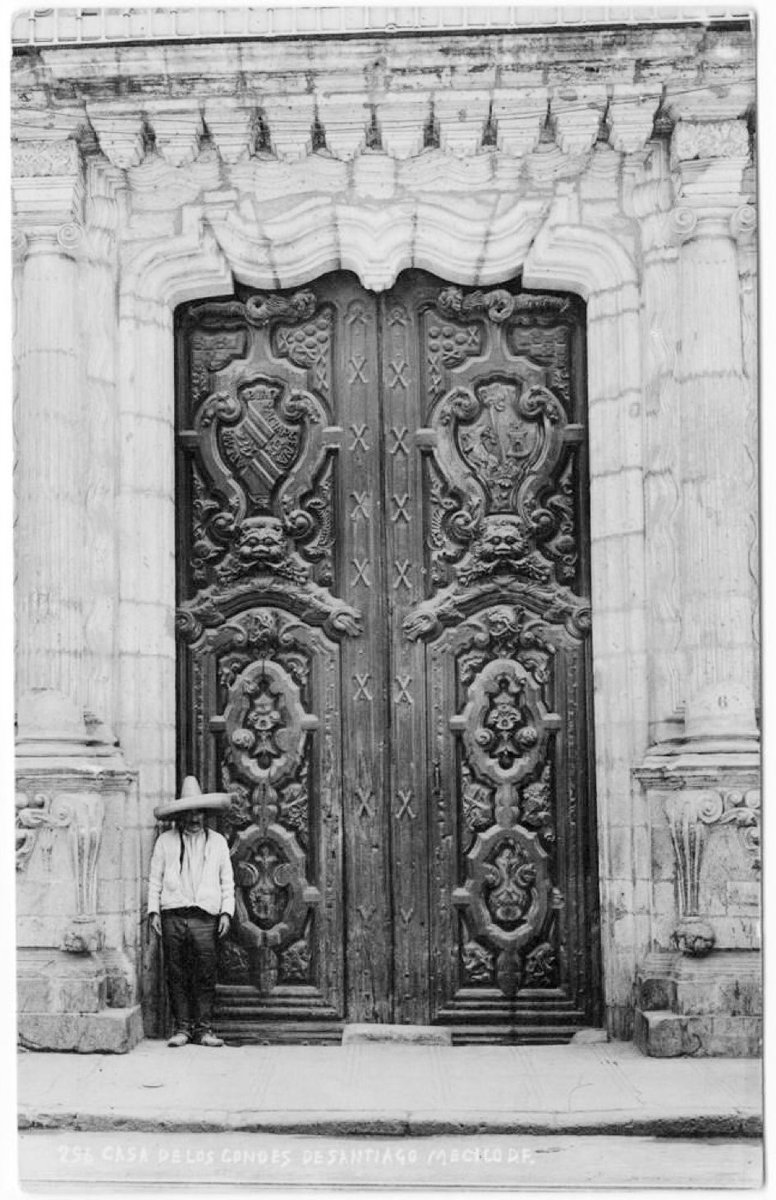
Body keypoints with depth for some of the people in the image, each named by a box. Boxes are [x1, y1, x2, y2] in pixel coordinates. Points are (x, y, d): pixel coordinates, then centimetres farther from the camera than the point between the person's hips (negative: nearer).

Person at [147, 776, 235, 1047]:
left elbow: (227, 881, 14)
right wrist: (153, 911, 1)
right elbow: (154, 879, 10)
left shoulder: (217, 842, 14)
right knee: (176, 974, 0)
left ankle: (203, 1028, 2)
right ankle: (181, 1027, 7)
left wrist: (226, 912, 4)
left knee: (205, 975, -4)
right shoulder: (165, 841, 11)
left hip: (205, 917, 0)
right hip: (173, 916, 0)